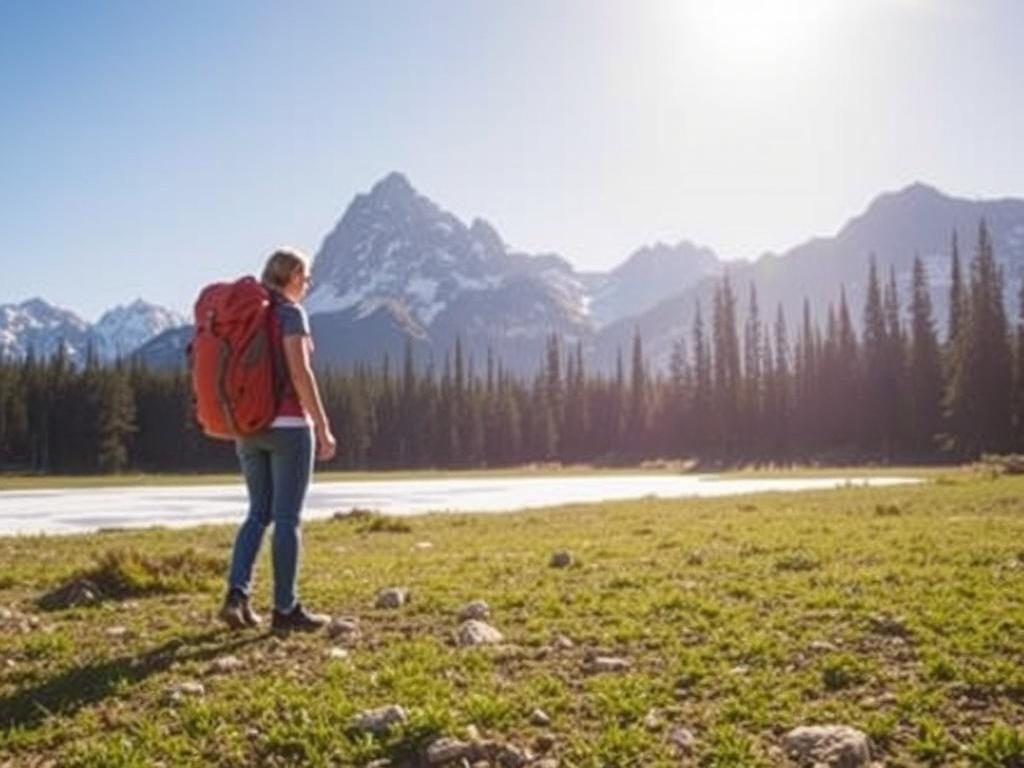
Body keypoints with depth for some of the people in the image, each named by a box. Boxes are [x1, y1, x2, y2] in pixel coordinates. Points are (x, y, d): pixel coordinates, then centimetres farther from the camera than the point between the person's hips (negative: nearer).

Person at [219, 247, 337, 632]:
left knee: (260, 514, 15)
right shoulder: (291, 313, -9)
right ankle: (285, 608, 6)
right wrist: (323, 429, -14)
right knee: (288, 518, 0)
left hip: (250, 424, 7)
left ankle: (237, 595, 1)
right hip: (287, 425, -7)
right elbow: (300, 373, -18)